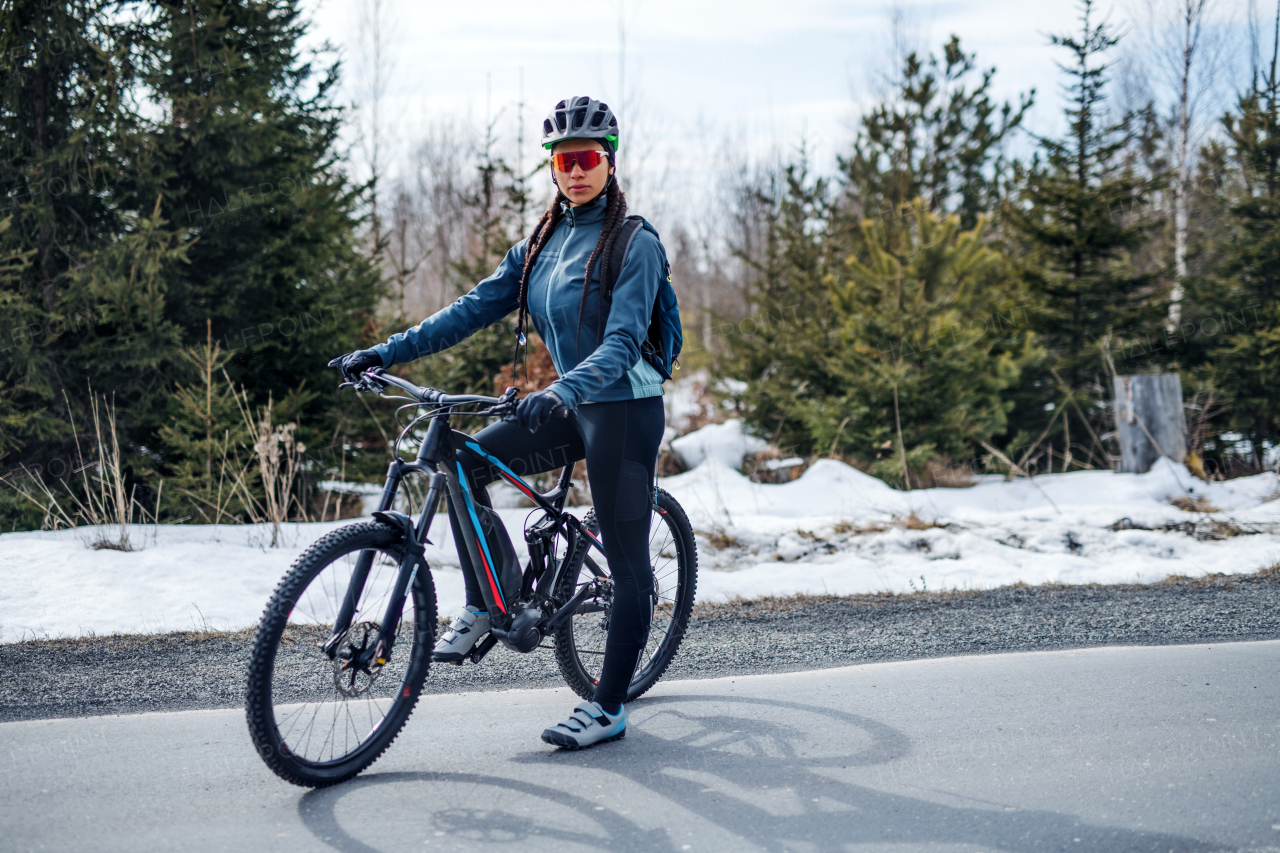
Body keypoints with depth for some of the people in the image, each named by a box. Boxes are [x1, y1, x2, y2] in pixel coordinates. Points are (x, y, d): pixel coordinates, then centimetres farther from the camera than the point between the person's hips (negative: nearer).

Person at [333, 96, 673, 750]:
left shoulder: (634, 244, -13)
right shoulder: (542, 243, 8)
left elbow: (622, 342, -25)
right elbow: (475, 308, 2)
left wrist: (561, 391, -42)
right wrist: (387, 351, -8)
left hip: (624, 409, -7)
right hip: (571, 407, 7)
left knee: (627, 563, -1)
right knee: (463, 463, -8)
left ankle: (608, 708, 8)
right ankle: (485, 606, 7)